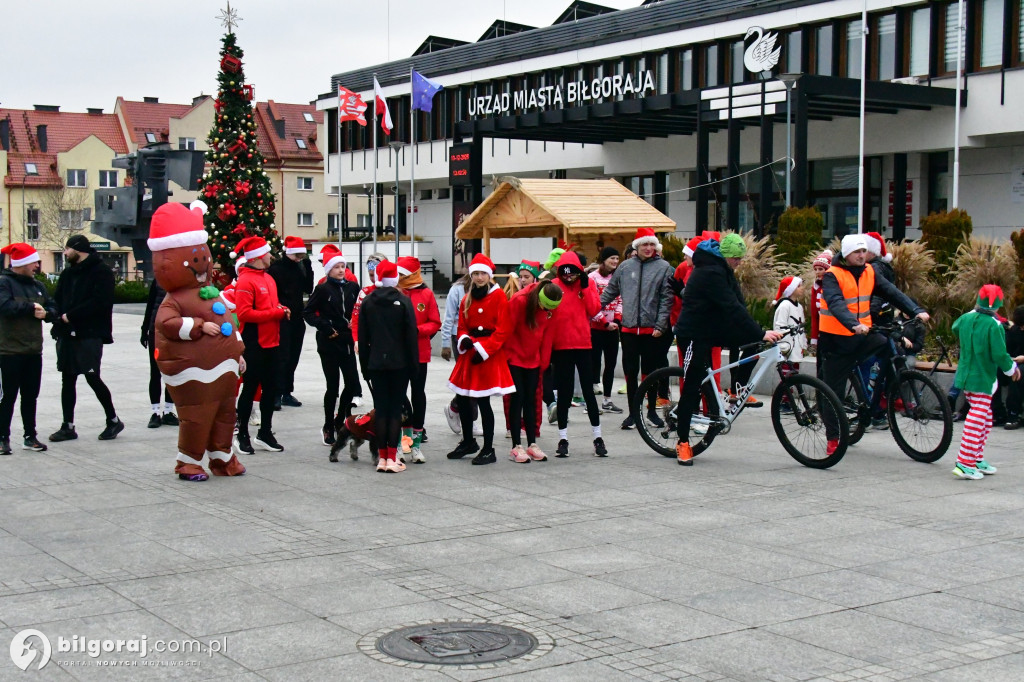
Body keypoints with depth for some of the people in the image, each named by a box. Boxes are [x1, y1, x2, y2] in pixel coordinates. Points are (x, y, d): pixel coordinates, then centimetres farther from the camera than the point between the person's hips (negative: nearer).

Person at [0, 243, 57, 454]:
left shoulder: (37, 285, 13)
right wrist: (31, 308, -14)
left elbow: (53, 309, 14)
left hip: (34, 351, 6)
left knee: (31, 396, 11)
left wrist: (45, 313, -9)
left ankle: (30, 436, 19)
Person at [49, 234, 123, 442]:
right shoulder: (68, 273, 17)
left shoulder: (101, 271, -6)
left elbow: (100, 301, -17)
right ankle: (68, 427, 14)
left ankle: (113, 420, 7)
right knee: (67, 380, 8)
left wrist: (71, 315, -15)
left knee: (92, 378, -8)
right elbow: (58, 300, 14)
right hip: (68, 335, 7)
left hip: (90, 334, -7)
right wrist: (59, 317, -7)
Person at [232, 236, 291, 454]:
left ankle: (265, 432, 23)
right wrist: (276, 312, -18)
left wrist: (282, 309, 1)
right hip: (254, 345, -8)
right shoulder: (246, 281, -13)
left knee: (271, 389, 12)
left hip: (272, 344, 8)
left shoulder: (268, 279, 14)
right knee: (250, 388, 0)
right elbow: (244, 313, -20)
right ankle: (242, 435, 9)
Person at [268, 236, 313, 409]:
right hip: (282, 319, -6)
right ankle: (277, 393, -8)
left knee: (293, 357, 9)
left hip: (297, 318, 7)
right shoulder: (276, 268, -6)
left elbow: (308, 288, 6)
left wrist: (307, 265, -2)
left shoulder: (299, 267, 13)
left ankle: (287, 392, 17)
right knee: (283, 357, -11)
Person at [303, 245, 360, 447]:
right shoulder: (323, 289, -5)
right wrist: (325, 327, -13)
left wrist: (355, 322, -1)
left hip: (347, 341, 4)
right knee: (333, 386, -1)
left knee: (353, 383, 1)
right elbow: (308, 312, -5)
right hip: (328, 343, -4)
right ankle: (328, 429, 11)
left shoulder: (352, 287, 7)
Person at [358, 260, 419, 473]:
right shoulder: (403, 301, -6)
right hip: (399, 363, -2)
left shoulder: (367, 302, 2)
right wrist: (413, 364, 1)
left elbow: (362, 337, 5)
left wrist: (364, 365, 11)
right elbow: (411, 335, -6)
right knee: (395, 409, 1)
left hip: (376, 363, 2)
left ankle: (382, 457, 5)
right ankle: (392, 458, -2)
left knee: (380, 408, 6)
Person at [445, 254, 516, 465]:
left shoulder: (498, 296, -6)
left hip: (489, 354, -6)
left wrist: (484, 349, -16)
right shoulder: (467, 298, 11)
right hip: (469, 352, 6)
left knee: (483, 401, -6)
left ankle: (488, 450, 4)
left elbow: (503, 329, -10)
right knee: (462, 399, 8)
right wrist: (464, 340, -8)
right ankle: (468, 442, 28)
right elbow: (462, 326, 14)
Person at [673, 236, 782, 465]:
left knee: (753, 341, -5)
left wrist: (757, 332, -2)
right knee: (692, 388, -6)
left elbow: (738, 304, 7)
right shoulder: (710, 273, -23)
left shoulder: (721, 270, 8)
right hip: (694, 335, -9)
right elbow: (732, 308, -30)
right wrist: (761, 333, -32)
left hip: (713, 329, 9)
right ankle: (683, 443, 2)